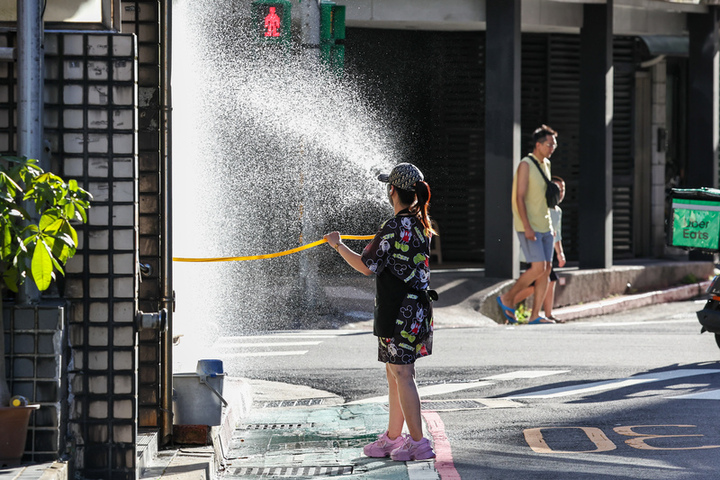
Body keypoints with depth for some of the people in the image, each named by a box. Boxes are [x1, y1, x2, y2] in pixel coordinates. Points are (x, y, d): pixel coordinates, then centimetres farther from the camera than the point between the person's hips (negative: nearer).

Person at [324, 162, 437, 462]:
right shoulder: (422, 224, 8)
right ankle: (393, 438, 24)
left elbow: (367, 267, -13)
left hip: (398, 311, -9)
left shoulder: (394, 228, -19)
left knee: (402, 375, -4)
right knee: (395, 374, 17)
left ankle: (418, 443, -3)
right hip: (418, 308, 9)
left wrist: (338, 245, 0)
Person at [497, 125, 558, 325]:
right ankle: (507, 298, 4)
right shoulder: (526, 165, -11)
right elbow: (520, 198, -16)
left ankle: (535, 315, 3)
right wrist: (527, 227, -22)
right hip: (529, 227, -8)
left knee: (547, 268, 1)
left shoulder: (545, 165, 14)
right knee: (538, 267, -14)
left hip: (544, 226, 8)